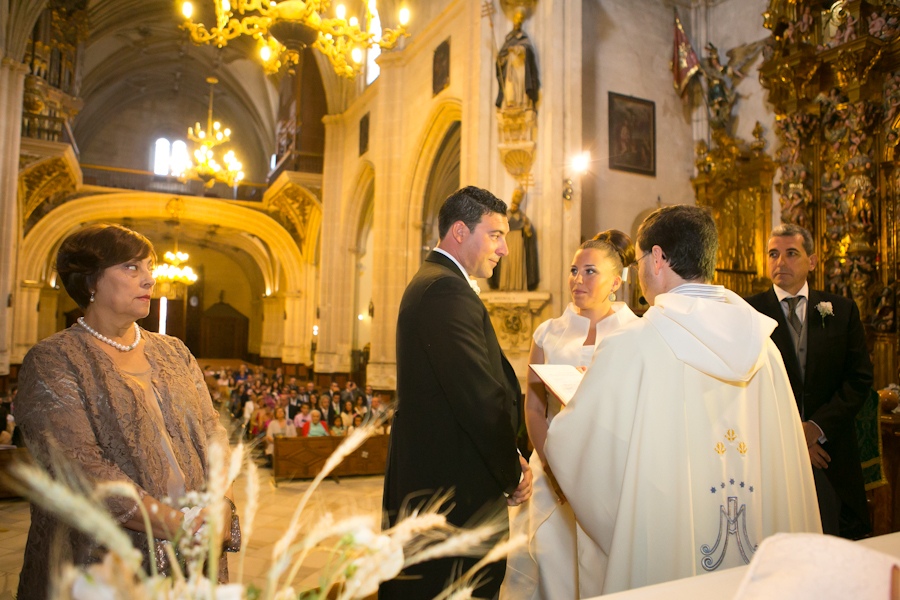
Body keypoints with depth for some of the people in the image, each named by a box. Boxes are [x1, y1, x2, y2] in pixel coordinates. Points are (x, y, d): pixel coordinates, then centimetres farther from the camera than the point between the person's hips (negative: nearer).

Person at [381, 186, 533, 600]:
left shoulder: (429, 283, 14)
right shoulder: (447, 290, -19)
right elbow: (482, 399, -25)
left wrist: (509, 459, 8)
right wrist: (514, 475, -9)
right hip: (456, 491, -11)